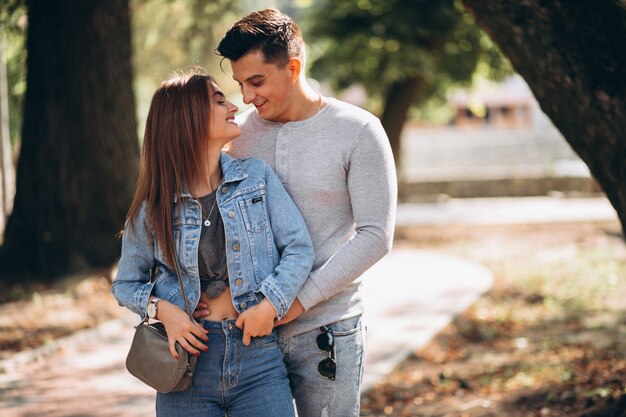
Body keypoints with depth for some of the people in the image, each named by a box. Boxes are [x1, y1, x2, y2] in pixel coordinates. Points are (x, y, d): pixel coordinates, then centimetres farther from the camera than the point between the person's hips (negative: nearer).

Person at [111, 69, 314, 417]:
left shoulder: (257, 177, 3)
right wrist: (162, 309, -9)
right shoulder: (153, 208, 1)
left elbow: (299, 248, 1)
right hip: (190, 353, 0)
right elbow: (126, 284, 10)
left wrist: (270, 303, -12)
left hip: (257, 352, 0)